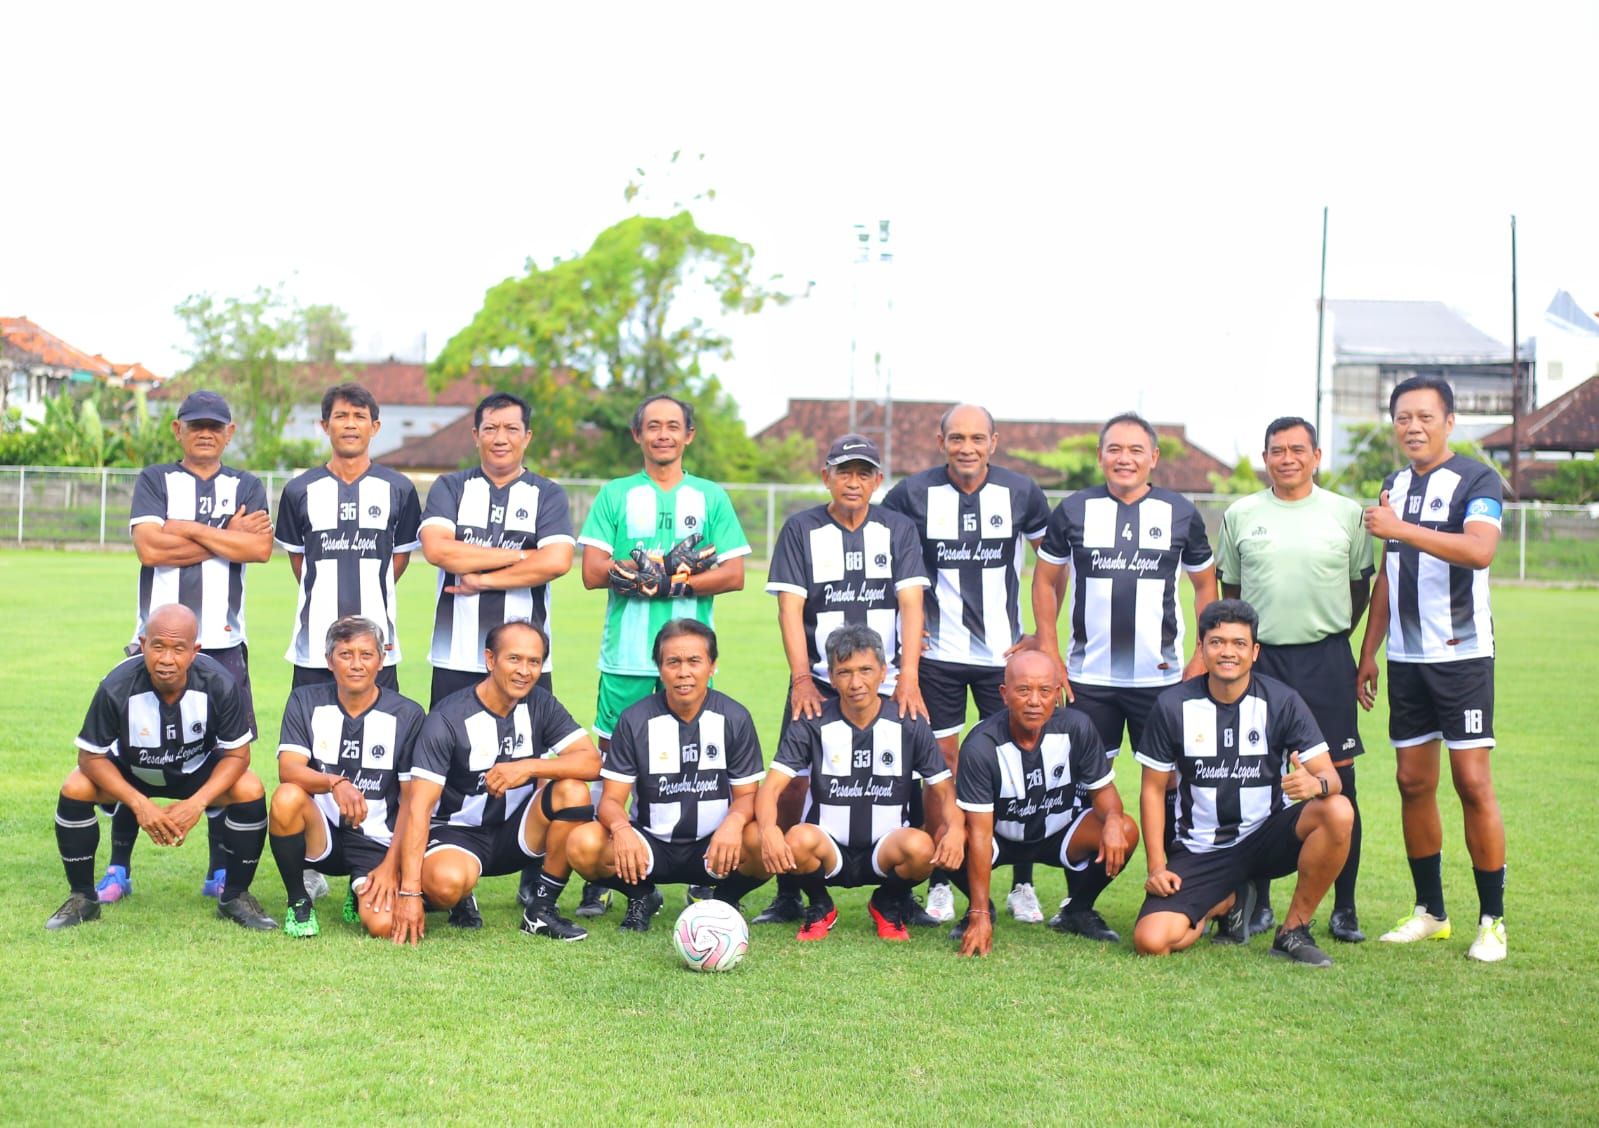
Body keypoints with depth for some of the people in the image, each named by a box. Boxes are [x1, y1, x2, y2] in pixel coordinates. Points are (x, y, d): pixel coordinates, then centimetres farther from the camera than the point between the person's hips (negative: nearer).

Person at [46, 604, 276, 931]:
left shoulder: (218, 684, -31)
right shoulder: (116, 687, -32)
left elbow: (237, 754, -19)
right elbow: (92, 756, -21)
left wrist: (196, 803, -33)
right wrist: (139, 804, -32)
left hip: (197, 770, 0)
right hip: (130, 771, 0)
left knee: (251, 792, -25)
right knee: (74, 790, -25)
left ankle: (235, 898, -3)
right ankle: (82, 898, -2)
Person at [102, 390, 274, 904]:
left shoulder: (246, 487, 13)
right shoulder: (154, 480, 9)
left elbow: (261, 548, -6)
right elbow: (149, 547, -9)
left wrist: (190, 530, -8)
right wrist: (228, 536, -5)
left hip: (223, 644, 1)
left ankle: (220, 872, 11)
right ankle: (118, 867, 12)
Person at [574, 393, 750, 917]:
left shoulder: (710, 497, 10)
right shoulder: (615, 495, 8)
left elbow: (733, 575, 1)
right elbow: (593, 572, -3)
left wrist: (667, 581, -12)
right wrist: (679, 566, -11)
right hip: (626, 654, 0)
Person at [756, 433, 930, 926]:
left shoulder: (898, 529, 6)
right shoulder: (801, 529, 4)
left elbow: (910, 604, -2)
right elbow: (790, 607, -2)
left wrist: (908, 676, -14)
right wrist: (801, 678, -13)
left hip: (886, 684, 1)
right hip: (817, 683, 0)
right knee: (793, 781, -7)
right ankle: (789, 895, 5)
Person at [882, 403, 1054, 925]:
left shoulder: (1021, 493, -1)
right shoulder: (913, 494, -5)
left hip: (1003, 652, 1)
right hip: (936, 652, -1)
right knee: (942, 760, 1)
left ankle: (1022, 885, 10)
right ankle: (940, 882, 12)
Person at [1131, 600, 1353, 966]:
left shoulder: (1282, 702, -7)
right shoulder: (1173, 707, -6)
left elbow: (1331, 778, -11)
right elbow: (1153, 788, 1)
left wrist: (1316, 784, -36)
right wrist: (1156, 866, -7)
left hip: (1265, 838, 0)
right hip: (1199, 850, 0)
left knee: (1338, 811, -30)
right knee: (1151, 940, -22)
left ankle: (1293, 930, -10)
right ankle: (1227, 902, 14)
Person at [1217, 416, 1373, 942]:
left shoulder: (1346, 513, 5)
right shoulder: (1240, 515, 7)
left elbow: (1361, 585, 14)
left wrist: (1334, 634, 8)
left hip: (1326, 661, -1)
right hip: (1259, 659, 1)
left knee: (1337, 781, 0)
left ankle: (1344, 908, 9)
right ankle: (1257, 903, 14)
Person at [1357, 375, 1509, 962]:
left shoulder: (1476, 480, -6)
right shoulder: (1395, 486, 14)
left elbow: (1479, 549, -25)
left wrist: (1401, 529, -30)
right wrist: (1368, 651, 17)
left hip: (1462, 654, -6)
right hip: (1406, 658, 6)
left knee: (1472, 782, -7)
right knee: (1414, 782, 6)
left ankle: (1492, 919, 2)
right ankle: (1430, 911, 16)